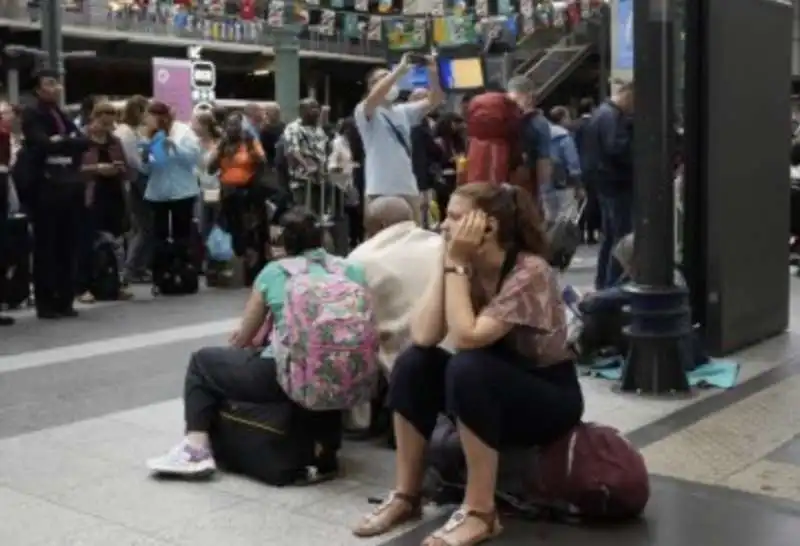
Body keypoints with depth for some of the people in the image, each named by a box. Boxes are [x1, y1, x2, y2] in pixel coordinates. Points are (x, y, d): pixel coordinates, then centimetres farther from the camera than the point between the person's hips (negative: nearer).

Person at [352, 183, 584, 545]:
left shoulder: (530, 273, -24)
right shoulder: (467, 269, -4)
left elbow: (466, 338, -34)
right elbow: (423, 336, -18)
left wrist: (455, 263, -28)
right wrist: (446, 263, -18)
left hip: (550, 398, -7)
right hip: (491, 388, 7)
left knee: (467, 368, -33)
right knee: (413, 362, -15)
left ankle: (480, 511, -22)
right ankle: (406, 495, -7)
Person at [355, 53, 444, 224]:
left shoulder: (404, 111, 16)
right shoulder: (364, 112, -3)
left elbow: (434, 100, 9)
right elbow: (374, 97, -24)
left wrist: (433, 73, -7)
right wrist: (399, 70, -22)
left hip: (408, 189, 6)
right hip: (380, 191, -6)